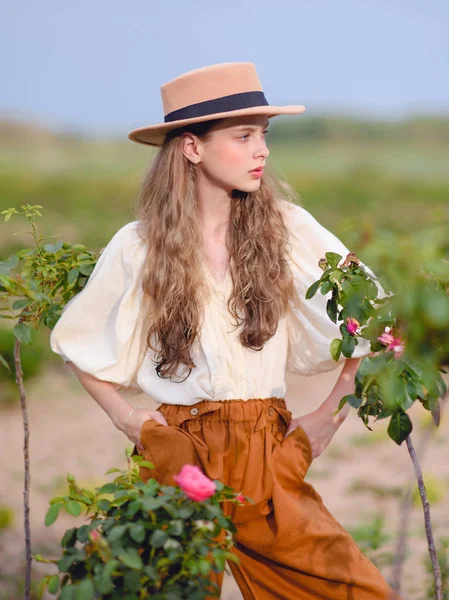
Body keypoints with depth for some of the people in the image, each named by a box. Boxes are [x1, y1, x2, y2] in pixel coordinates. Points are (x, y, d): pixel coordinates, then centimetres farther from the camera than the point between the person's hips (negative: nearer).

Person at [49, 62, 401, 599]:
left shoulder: (286, 227, -2)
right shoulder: (137, 247, -2)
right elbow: (76, 342, 13)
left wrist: (330, 415, 1)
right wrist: (125, 418, 4)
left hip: (268, 457, 1)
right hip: (174, 458, 0)